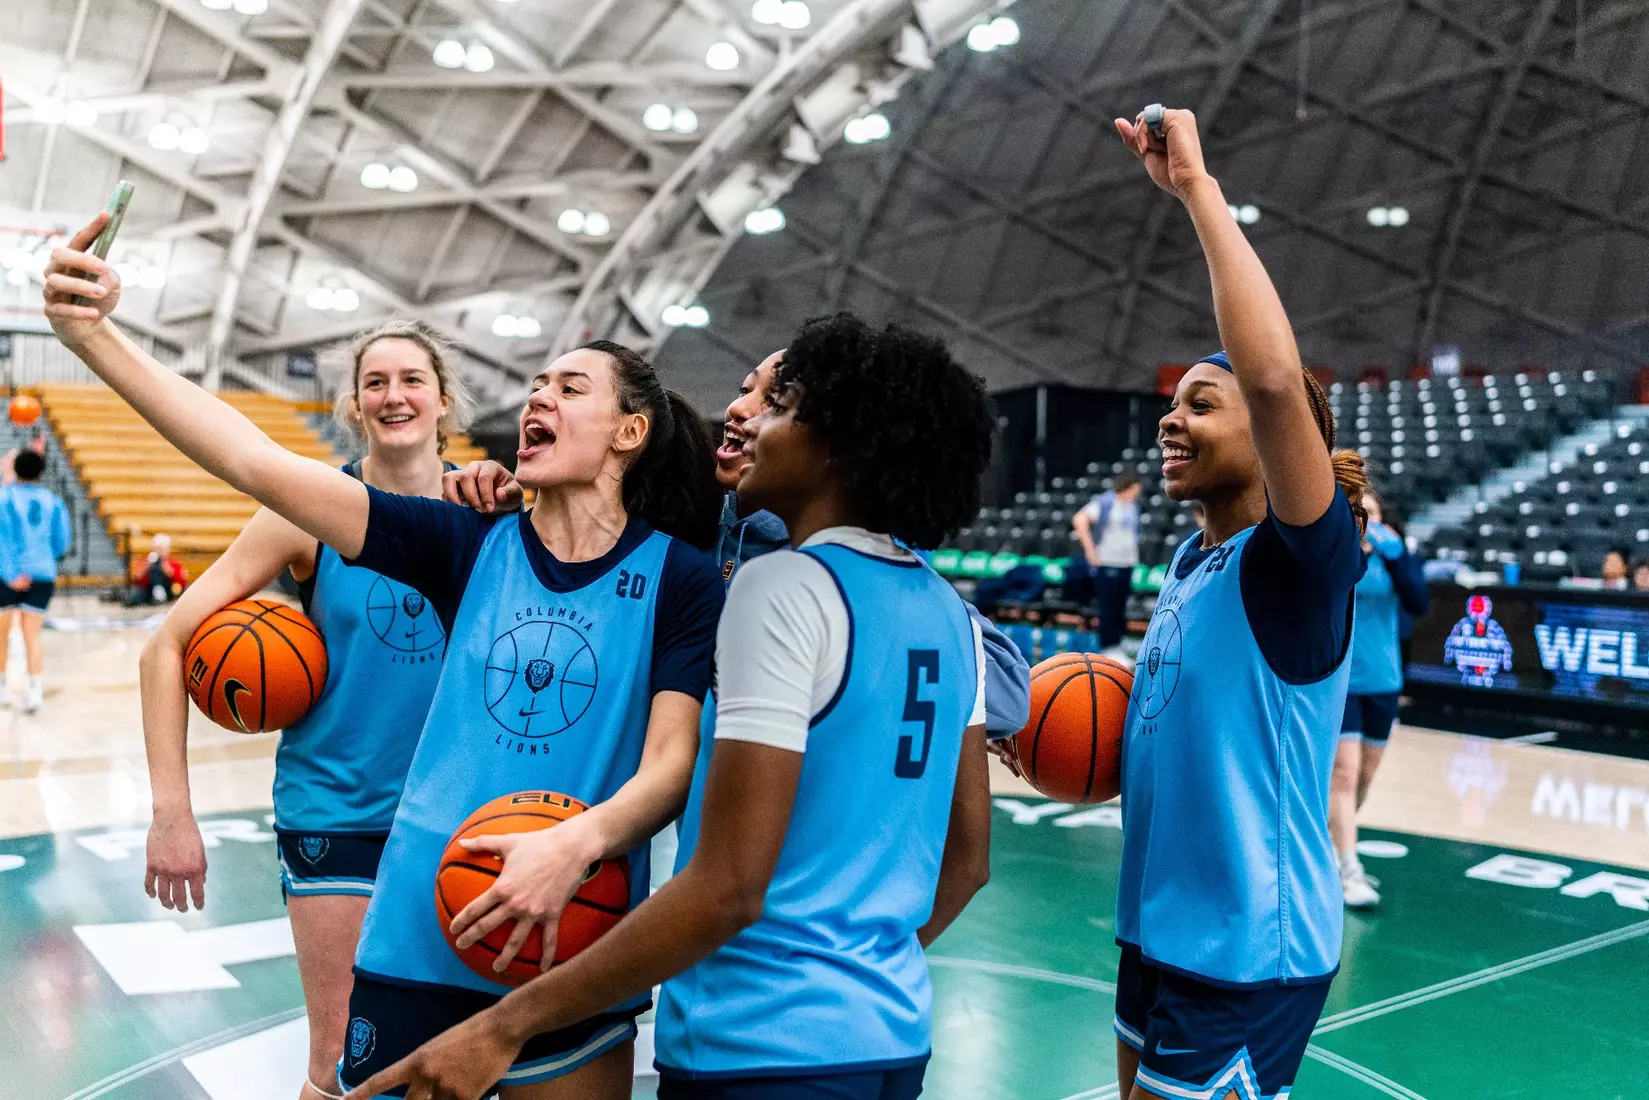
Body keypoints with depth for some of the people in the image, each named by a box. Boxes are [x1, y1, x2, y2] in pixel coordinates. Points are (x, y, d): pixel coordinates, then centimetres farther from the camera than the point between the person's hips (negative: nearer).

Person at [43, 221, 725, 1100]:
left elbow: (674, 765, -10)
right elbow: (259, 465, -4)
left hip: (573, 967, -2)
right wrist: (92, 335, -11)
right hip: (415, 950, 2)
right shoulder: (471, 546, 1)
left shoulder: (680, 577, -5)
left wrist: (579, 842, -29)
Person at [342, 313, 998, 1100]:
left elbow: (727, 888, -23)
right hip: (896, 1037, 8)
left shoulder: (785, 587, -18)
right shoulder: (949, 613, 4)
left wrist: (506, 1025, -18)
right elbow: (968, 857, 9)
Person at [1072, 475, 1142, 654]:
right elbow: (1079, 519, -19)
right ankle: (1107, 648, 0)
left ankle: (1117, 644, 16)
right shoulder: (1105, 502, -11)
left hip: (1127, 563, 7)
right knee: (1108, 608, -5)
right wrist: (1090, 549, -20)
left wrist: (1134, 553, 18)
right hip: (1106, 563, -7)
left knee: (1121, 607, 9)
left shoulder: (1133, 505, 12)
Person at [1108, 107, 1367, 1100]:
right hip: (1164, 931, 8)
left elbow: (1276, 378, -36)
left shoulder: (1302, 563, -18)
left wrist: (1198, 188, -29)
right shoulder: (1191, 561, 7)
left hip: (1247, 953, -8)